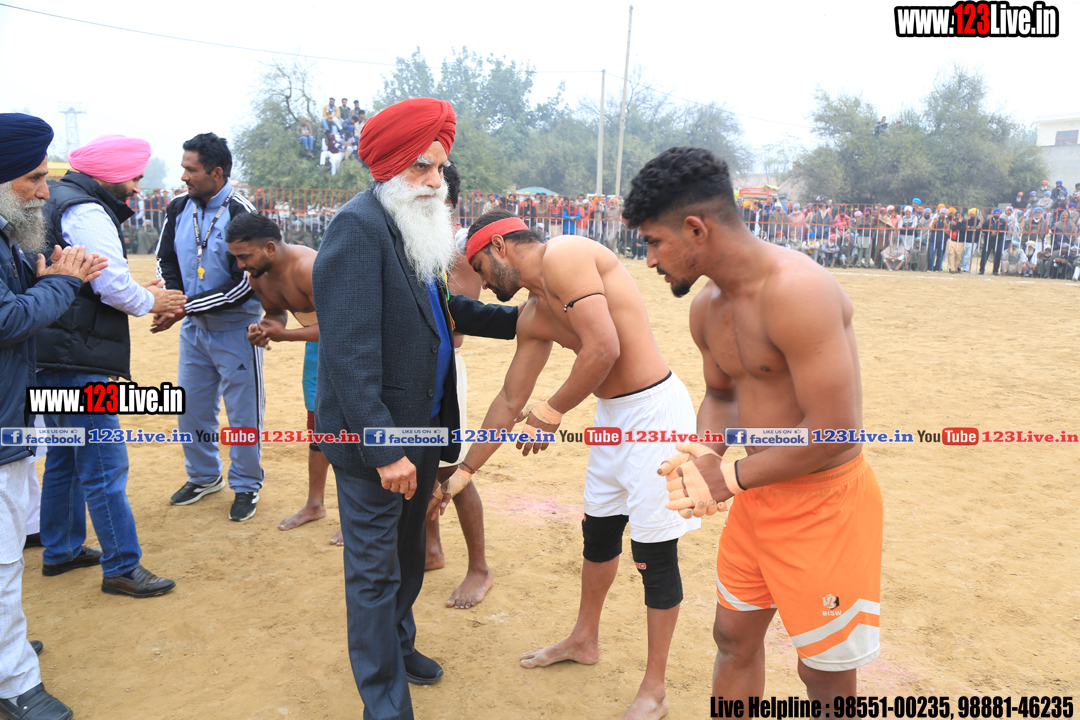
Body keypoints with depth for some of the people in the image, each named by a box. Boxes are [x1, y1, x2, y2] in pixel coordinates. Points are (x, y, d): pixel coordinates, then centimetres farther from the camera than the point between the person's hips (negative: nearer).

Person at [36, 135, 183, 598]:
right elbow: (114, 285, -20)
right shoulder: (86, 212, -14)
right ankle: (122, 568, 2)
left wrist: (139, 291, 9)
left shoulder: (60, 204, 18)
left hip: (53, 361, 11)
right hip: (76, 363, -11)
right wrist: (150, 303, -1)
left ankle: (61, 551, 34)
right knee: (104, 465, -5)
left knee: (65, 457, 21)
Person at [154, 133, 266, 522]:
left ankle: (246, 486, 19)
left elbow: (245, 283, -19)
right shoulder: (179, 209, 4)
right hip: (193, 328, 7)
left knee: (242, 411, 2)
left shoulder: (241, 213, -16)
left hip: (235, 328, -6)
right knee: (191, 407, 15)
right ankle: (204, 476, 35)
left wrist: (189, 307, -20)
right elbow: (166, 262, 13)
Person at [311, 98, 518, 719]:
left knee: (408, 552, 25)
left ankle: (398, 642, 47)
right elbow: (349, 353, -25)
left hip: (422, 426, 9)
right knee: (375, 569, 6)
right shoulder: (359, 227, -20)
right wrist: (383, 449, -25)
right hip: (376, 438, -9)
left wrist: (517, 318, 16)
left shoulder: (416, 226, 8)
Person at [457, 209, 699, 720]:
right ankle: (585, 640, 46)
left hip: (655, 411, -9)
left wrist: (551, 413, -11)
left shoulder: (562, 257, -15)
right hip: (613, 417, 9)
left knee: (654, 555, 2)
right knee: (598, 533, 23)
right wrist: (465, 471, 21)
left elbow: (603, 349, -25)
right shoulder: (533, 318, 12)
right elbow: (510, 402, 18)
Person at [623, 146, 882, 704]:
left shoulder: (797, 291, -26)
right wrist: (704, 454, -4)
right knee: (734, 637, 21)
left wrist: (731, 477, -18)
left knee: (827, 674, 9)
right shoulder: (707, 307, 3)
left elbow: (833, 431, -27)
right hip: (756, 499, 8)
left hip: (824, 503, -8)